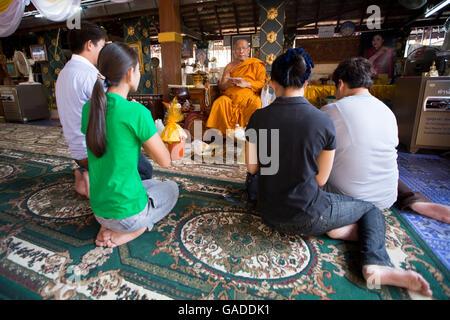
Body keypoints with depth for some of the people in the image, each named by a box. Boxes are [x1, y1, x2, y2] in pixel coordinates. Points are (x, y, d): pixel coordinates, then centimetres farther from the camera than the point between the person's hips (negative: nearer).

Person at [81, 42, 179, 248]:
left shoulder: (89, 107, -2)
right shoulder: (135, 111, -23)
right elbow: (165, 161, -14)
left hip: (98, 210, 6)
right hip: (128, 212, -6)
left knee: (153, 183, 34)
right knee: (171, 187, 25)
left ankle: (108, 226, 14)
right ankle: (131, 230, 5)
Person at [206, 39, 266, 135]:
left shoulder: (257, 64, 16)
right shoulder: (230, 66, 23)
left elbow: (262, 83, 3)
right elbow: (221, 86, 15)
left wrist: (246, 84, -15)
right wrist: (227, 84, -10)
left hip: (249, 95, -2)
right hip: (231, 95, 2)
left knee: (256, 105, -35)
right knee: (220, 103, -30)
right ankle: (227, 133, -25)